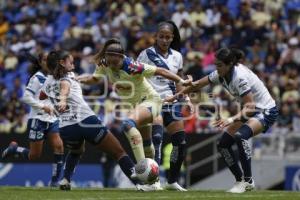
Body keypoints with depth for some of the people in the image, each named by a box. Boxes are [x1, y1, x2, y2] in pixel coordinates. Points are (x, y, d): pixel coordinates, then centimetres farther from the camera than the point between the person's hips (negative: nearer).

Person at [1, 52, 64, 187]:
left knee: (59, 147, -12)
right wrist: (43, 107, -22)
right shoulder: (37, 78, -10)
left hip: (52, 120, 6)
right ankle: (14, 148, 27)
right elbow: (26, 97, -16)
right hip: (37, 119, -6)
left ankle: (55, 180, -6)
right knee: (34, 156, -2)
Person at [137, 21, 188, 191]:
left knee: (181, 142, 2)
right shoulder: (147, 54, -3)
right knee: (156, 136, -26)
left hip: (171, 102, 5)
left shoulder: (177, 56, 11)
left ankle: (173, 181, 18)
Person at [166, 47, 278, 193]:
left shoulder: (240, 77, -30)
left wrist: (231, 120, -44)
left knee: (240, 136, -34)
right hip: (249, 110, 9)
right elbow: (198, 85, 7)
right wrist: (176, 96, 10)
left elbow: (250, 106, -32)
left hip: (266, 112, -9)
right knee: (223, 144, 0)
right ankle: (241, 181, 11)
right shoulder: (221, 75, -6)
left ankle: (248, 180, -24)